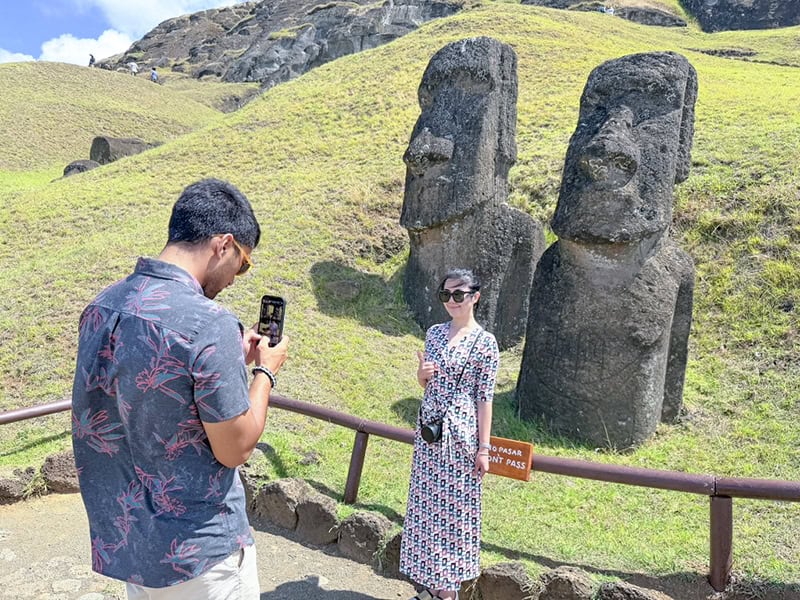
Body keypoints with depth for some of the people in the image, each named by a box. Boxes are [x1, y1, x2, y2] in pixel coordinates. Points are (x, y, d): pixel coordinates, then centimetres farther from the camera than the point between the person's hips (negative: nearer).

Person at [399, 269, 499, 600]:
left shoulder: (485, 342, -9)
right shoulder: (434, 333, 7)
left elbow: (485, 398, -9)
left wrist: (483, 448, -9)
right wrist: (421, 373, -7)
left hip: (460, 432, -6)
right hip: (429, 428, 6)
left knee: (455, 505, 6)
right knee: (426, 503, 14)